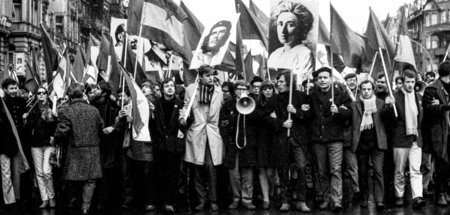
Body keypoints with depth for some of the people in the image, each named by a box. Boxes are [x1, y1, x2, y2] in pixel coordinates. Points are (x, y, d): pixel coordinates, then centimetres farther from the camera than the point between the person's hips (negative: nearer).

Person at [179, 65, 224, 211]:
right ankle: (201, 200, 14)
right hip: (196, 133, 0)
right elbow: (186, 106, 10)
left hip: (212, 133, 0)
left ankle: (213, 200, 4)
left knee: (210, 167, -9)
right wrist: (183, 117, -7)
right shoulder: (191, 89, 2)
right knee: (198, 168, 3)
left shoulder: (218, 90, 7)